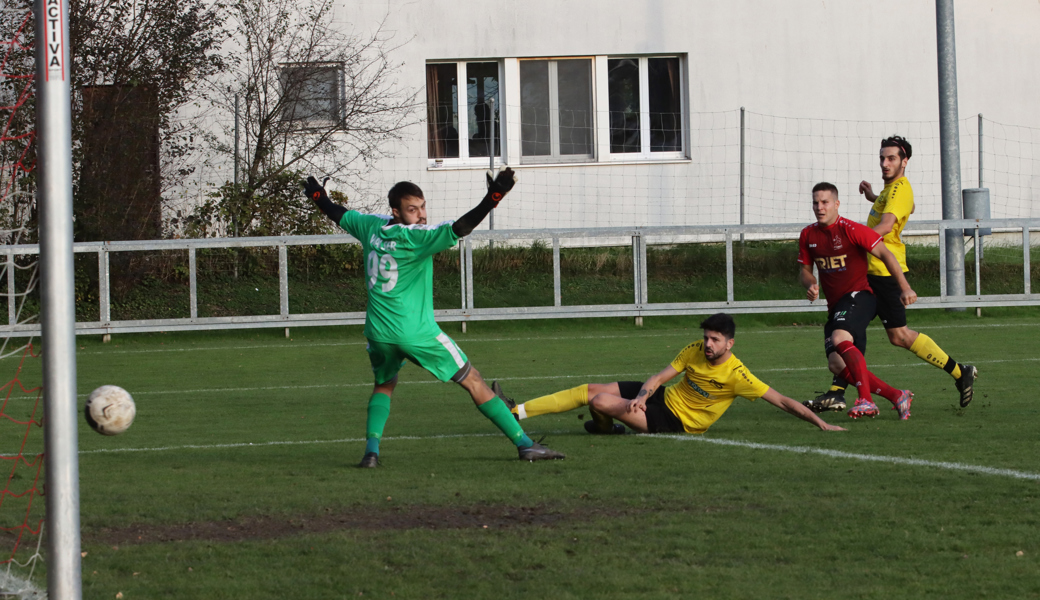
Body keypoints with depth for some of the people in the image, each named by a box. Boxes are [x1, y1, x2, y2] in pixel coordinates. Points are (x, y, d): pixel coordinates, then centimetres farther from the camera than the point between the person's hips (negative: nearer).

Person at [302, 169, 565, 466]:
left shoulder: (371, 227, 4)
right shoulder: (415, 237, -15)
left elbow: (339, 214, 22)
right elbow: (458, 229, -28)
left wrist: (317, 196, 42)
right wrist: (493, 198, -32)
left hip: (377, 331, 6)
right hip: (417, 332, -6)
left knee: (384, 386, 30)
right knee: (473, 382, 1)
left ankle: (371, 450, 8)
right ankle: (524, 444, -1)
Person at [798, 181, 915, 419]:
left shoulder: (851, 230, -10)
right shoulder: (808, 235, 9)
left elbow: (885, 254, -10)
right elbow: (804, 270, 19)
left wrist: (905, 288, -17)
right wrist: (810, 284, -5)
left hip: (858, 295, -7)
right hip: (835, 306, 7)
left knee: (839, 339, -33)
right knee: (836, 364, -7)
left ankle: (866, 401, -36)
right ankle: (897, 396, 0)